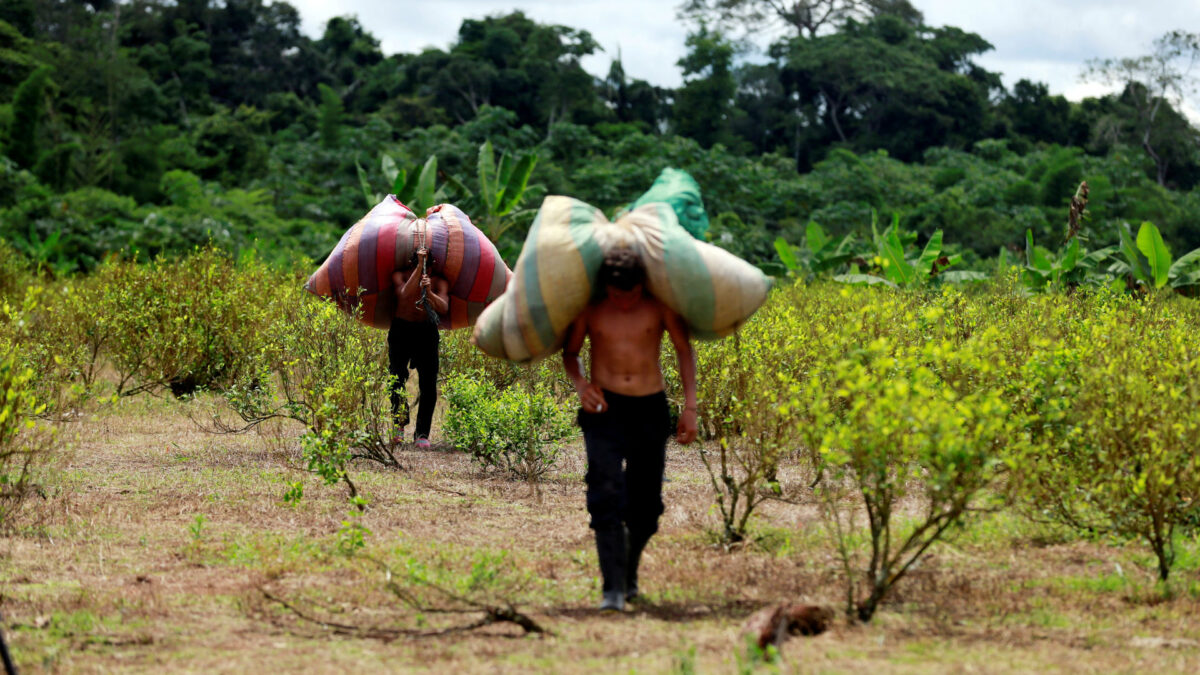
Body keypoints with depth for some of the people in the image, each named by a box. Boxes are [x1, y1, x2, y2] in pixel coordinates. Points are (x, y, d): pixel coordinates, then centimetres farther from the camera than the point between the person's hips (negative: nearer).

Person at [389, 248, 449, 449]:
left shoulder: (439, 282, 1)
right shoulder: (400, 276, -1)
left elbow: (443, 308, -17)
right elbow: (405, 293, -24)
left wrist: (429, 293, -36)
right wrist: (419, 267, -30)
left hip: (426, 332, 1)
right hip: (401, 330, -1)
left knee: (429, 385, -6)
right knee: (397, 378, -14)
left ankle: (422, 433, 2)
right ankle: (399, 424, 3)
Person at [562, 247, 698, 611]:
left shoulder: (660, 305, -2)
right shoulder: (589, 308, -1)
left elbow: (685, 351, 3)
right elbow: (570, 352, 11)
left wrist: (690, 407, -4)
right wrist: (580, 383, -11)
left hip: (650, 408, 1)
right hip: (604, 408, -1)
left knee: (646, 503, 6)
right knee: (606, 496, -17)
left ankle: (630, 574, 31)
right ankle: (613, 588, -19)